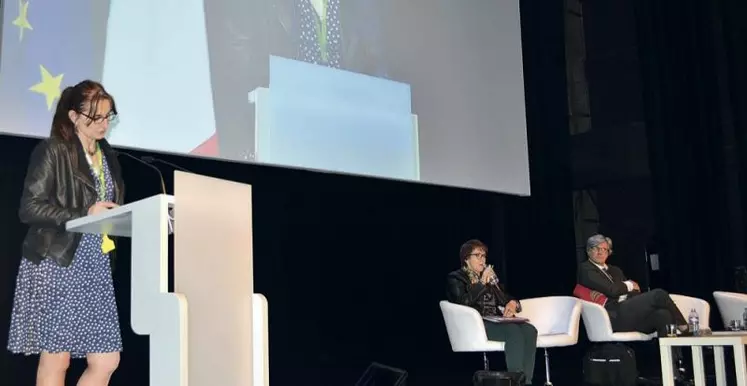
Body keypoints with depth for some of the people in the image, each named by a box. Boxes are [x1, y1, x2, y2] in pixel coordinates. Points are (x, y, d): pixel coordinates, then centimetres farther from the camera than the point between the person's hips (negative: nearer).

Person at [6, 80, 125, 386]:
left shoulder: (107, 155, 16)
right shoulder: (52, 151, -5)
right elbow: (29, 209, -12)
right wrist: (84, 214, -17)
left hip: (96, 266, 6)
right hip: (56, 264, -6)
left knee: (107, 361, 2)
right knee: (56, 359, 0)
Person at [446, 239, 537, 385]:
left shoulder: (489, 276, 27)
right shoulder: (455, 278, 8)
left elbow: (506, 298, 22)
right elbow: (462, 302, -12)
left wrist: (512, 304, -2)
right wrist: (482, 282, -14)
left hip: (496, 321, 6)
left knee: (529, 330, -26)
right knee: (514, 331, -34)